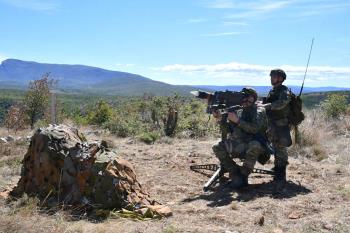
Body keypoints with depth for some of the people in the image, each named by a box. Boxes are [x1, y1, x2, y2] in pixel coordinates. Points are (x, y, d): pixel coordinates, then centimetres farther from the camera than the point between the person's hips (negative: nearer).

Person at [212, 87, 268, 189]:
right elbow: (230, 129, 7)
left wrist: (237, 120, -26)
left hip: (254, 146, -6)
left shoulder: (259, 112, -6)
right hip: (240, 147, 6)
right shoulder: (239, 112, 12)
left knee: (254, 146, -40)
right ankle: (236, 173, -5)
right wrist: (220, 119, -8)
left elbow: (254, 128, -23)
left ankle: (243, 176, -24)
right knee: (217, 147, -7)